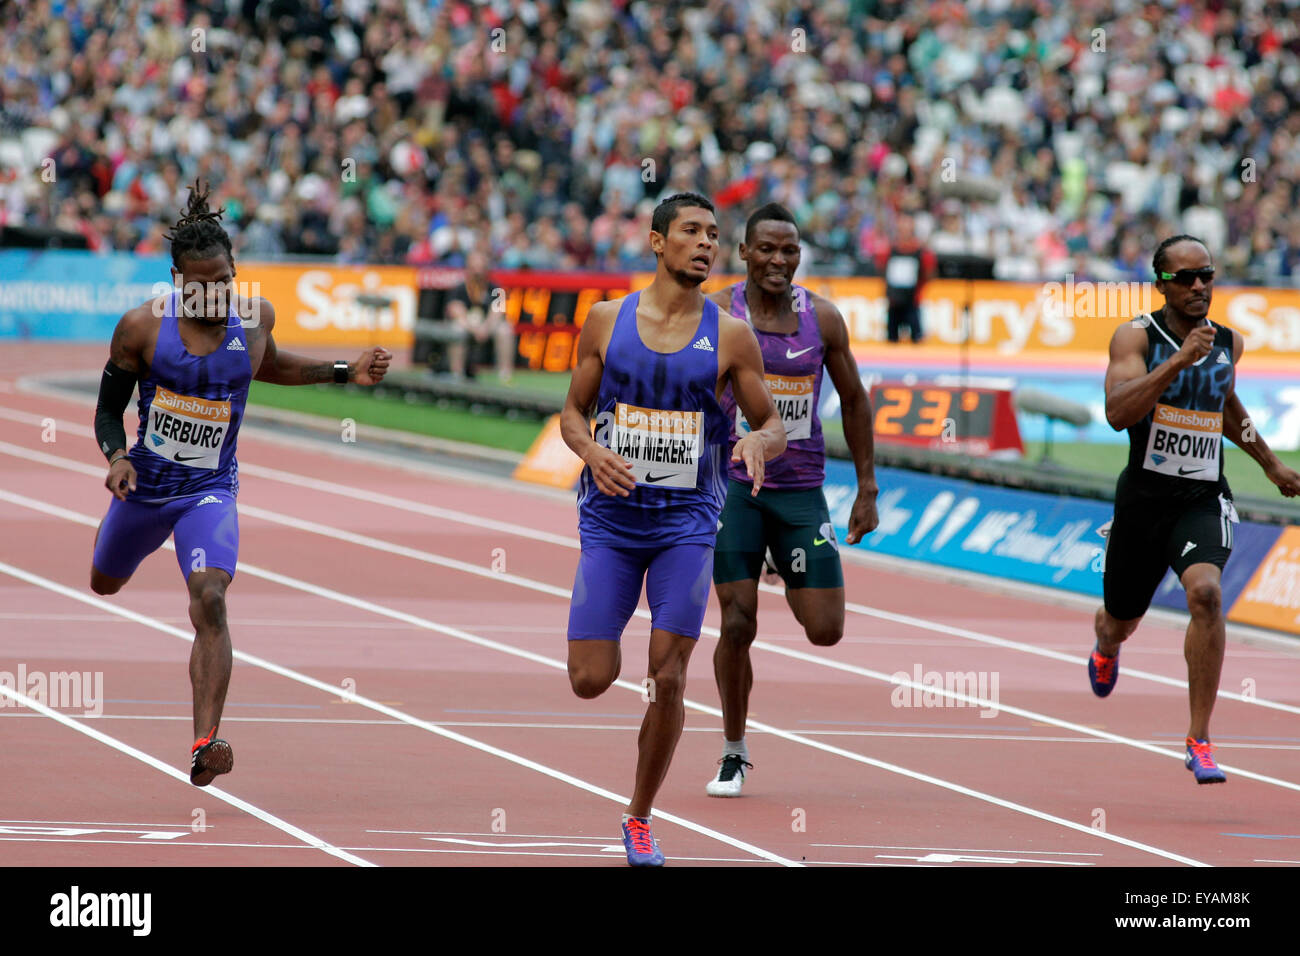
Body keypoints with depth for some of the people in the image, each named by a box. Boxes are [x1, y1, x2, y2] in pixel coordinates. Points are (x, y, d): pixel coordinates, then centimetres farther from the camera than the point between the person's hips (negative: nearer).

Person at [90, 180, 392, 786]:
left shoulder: (255, 316, -6)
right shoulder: (142, 327, -14)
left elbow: (266, 366, 18)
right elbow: (108, 408, -2)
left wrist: (345, 372, 9)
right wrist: (116, 456, -23)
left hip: (211, 490, -1)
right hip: (147, 483, 1)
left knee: (209, 599, -25)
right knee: (104, 583, 26)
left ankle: (204, 746, -33)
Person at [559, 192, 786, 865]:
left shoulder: (730, 336, 0)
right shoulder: (607, 320, 2)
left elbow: (775, 428, 6)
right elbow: (573, 411, 10)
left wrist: (758, 442, -18)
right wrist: (592, 453, -12)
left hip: (687, 521, 0)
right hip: (611, 516, 0)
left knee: (667, 679, -5)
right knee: (590, 681, -6)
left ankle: (640, 817, 12)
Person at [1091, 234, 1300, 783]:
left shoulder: (1229, 342, 5)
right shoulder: (1136, 337, -10)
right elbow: (1118, 412, -26)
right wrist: (1181, 358, -32)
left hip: (1204, 500, 1)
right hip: (1144, 495, -1)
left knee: (1206, 593, -27)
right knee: (1121, 622, 16)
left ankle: (1199, 742, -22)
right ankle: (1105, 650, 59)